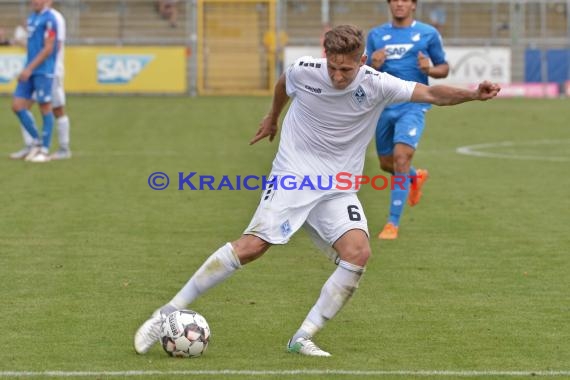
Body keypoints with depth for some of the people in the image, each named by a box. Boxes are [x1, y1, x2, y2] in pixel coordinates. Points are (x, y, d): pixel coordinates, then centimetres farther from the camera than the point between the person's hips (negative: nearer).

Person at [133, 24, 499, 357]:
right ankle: (168, 313, -9)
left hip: (338, 189, 2)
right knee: (252, 246, -18)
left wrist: (472, 94, -37)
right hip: (293, 177, -2)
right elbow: (283, 85, 16)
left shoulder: (376, 84, -11)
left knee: (358, 252, -21)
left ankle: (303, 338, -11)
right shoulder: (303, 71, -9)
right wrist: (273, 117, 35)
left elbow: (430, 93, -19)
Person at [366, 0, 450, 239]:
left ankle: (393, 223, -15)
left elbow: (444, 68, 9)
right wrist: (374, 66, -12)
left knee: (401, 157, -20)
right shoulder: (376, 35, 9)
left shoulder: (428, 34, 2)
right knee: (386, 164, 14)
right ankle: (416, 177, 50)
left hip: (412, 106, -4)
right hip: (383, 107, 4)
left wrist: (429, 69, -13)